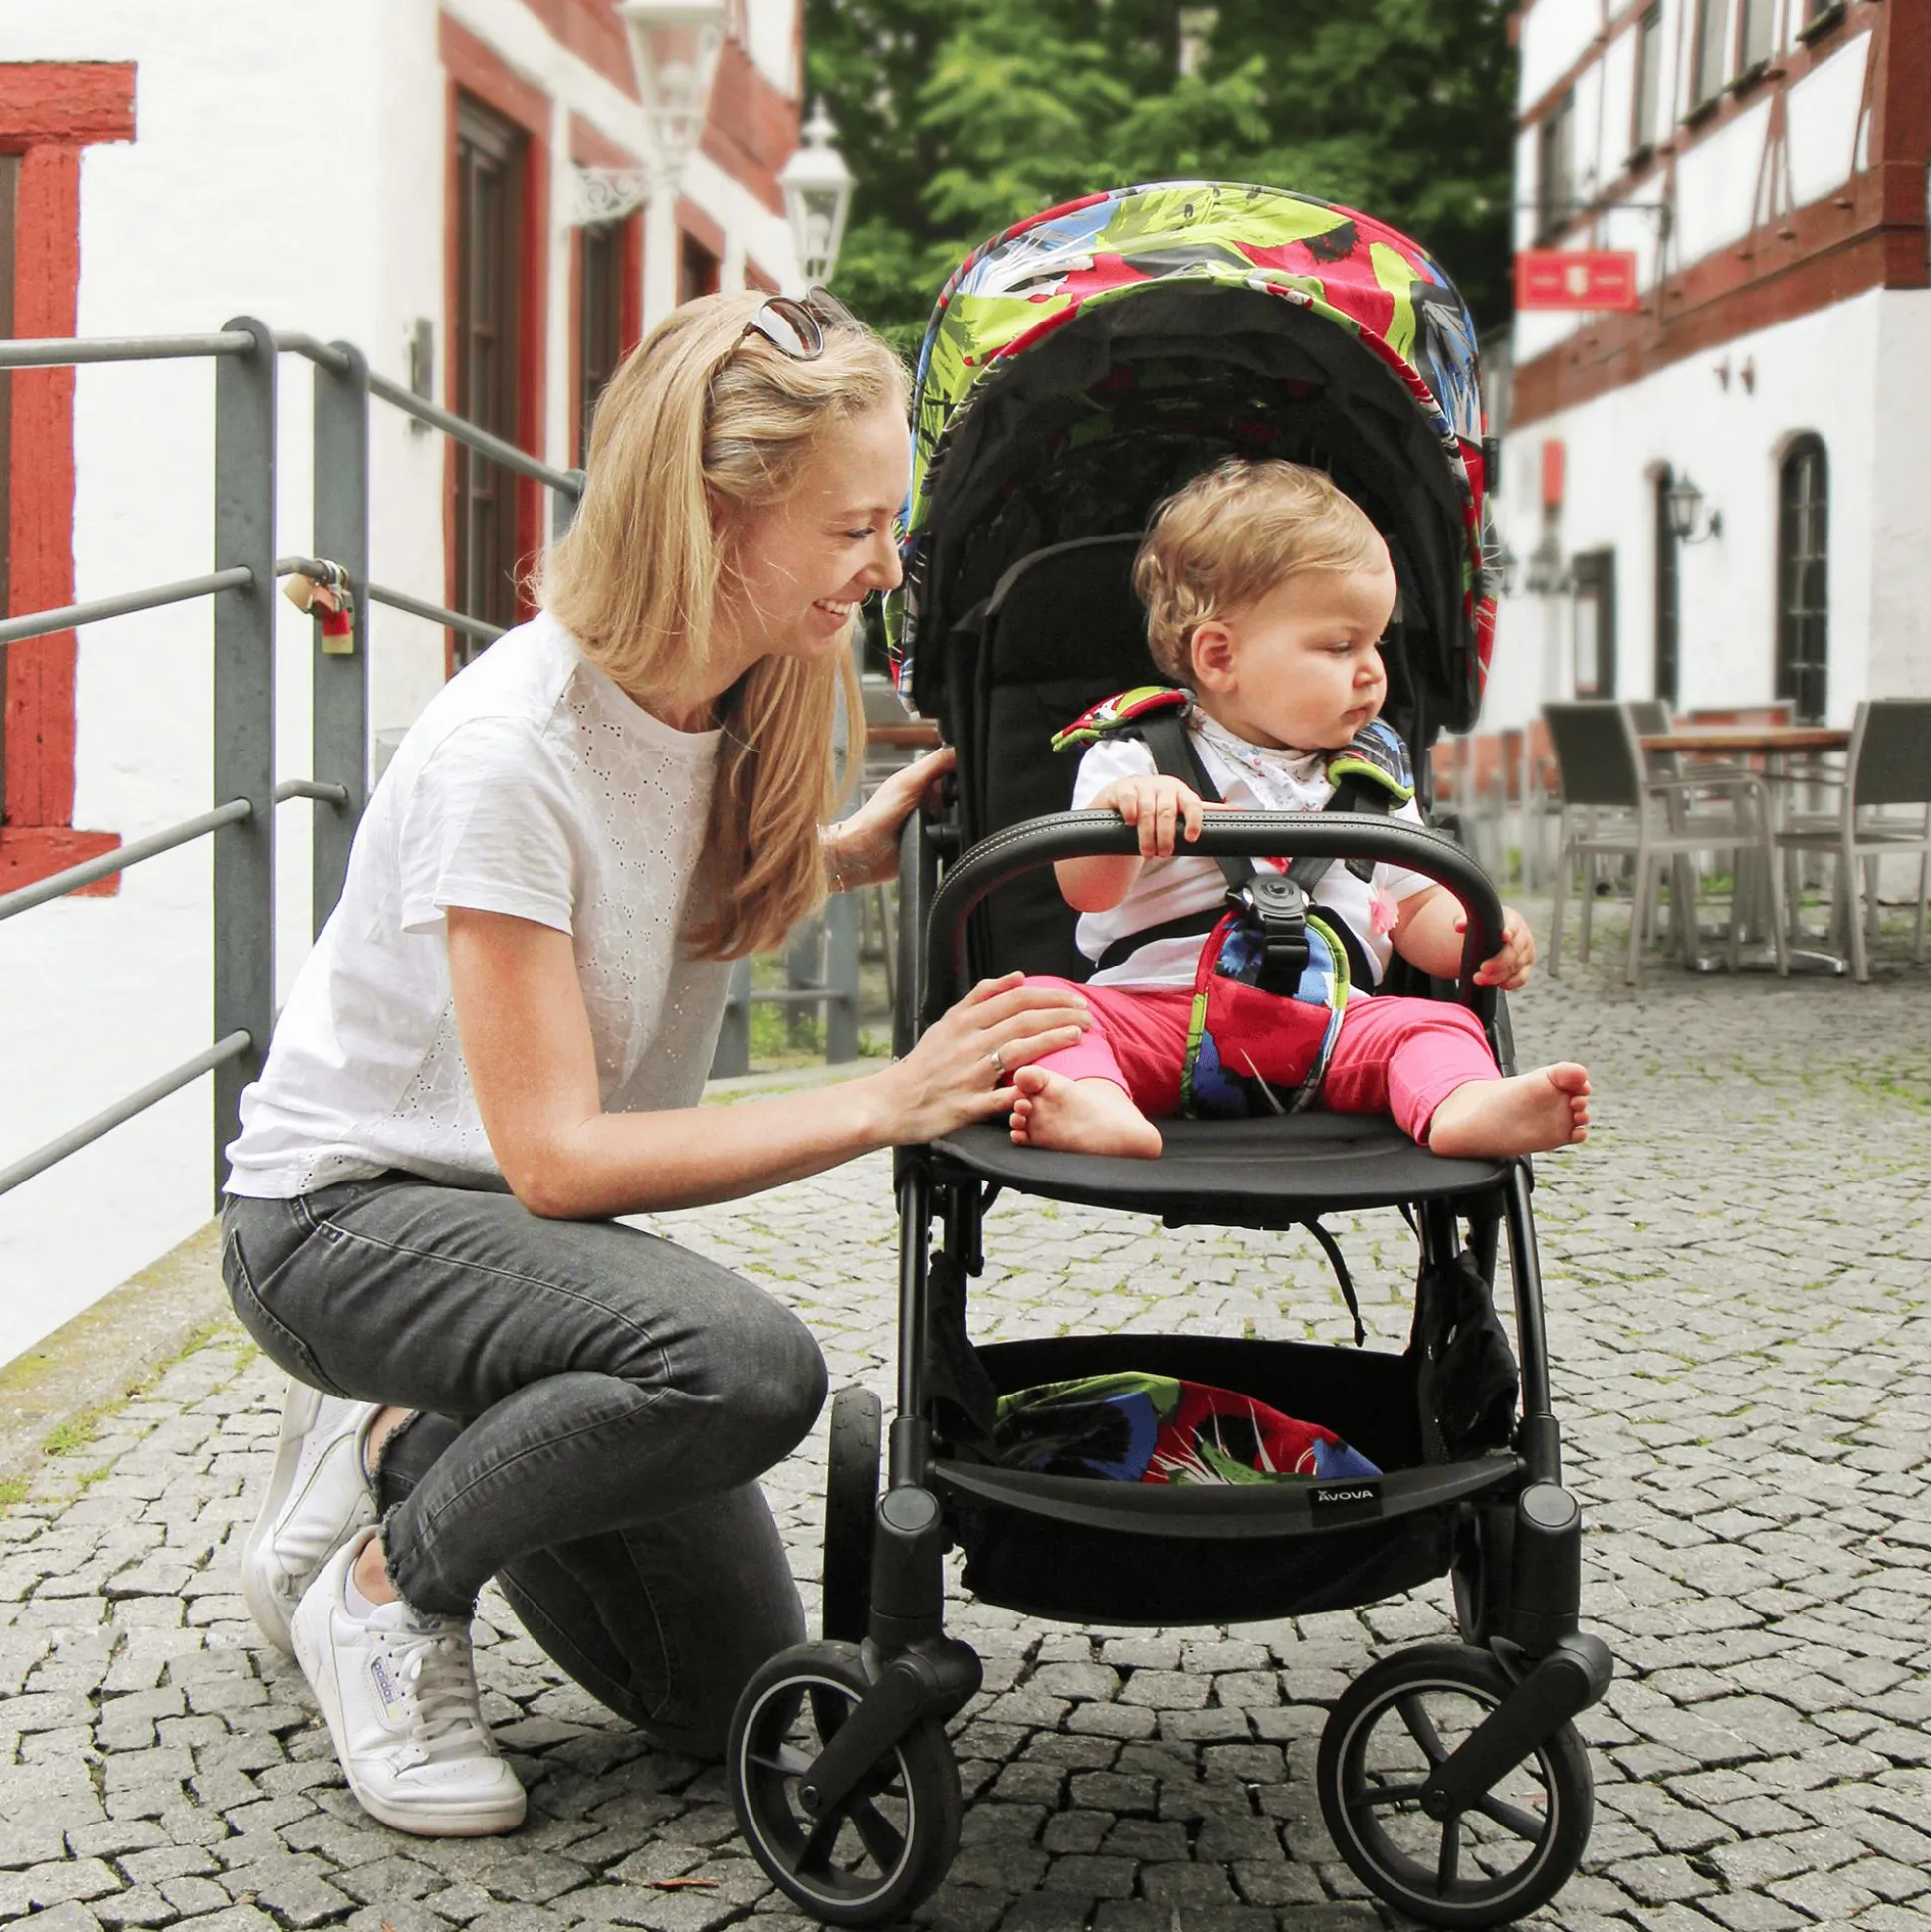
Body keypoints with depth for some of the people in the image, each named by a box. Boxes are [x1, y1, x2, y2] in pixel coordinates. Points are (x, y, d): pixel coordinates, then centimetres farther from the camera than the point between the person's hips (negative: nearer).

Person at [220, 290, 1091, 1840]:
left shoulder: (759, 684, -8)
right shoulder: (507, 753, -30)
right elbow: (554, 1154, -30)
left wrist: (856, 849, -6)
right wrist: (886, 1104, -33)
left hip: (538, 1220, 7)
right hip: (340, 1213, -7)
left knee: (739, 1692, 4)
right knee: (749, 1365, -36)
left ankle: (397, 1447, 21)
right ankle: (388, 1584, -9)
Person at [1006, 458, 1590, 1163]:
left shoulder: (1373, 769, 19)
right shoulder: (1137, 753, 4)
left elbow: (1418, 909, 22)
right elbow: (1087, 891, -8)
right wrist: (1120, 806, -29)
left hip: (1327, 1027, 3)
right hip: (1156, 1015, -3)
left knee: (1436, 1023, -20)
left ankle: (1464, 1106, -49)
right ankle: (1093, 1105, -54)